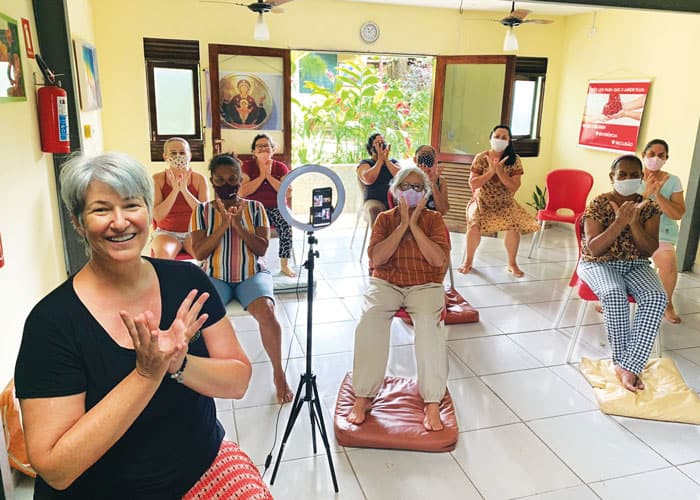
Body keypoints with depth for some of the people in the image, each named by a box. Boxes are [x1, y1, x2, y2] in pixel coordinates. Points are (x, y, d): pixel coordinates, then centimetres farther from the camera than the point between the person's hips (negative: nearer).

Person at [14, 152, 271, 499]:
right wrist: (146, 374, -25)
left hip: (205, 468, 2)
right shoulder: (51, 320, -15)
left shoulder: (187, 281, -6)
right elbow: (53, 469, -17)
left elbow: (239, 382, -6)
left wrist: (178, 363, -23)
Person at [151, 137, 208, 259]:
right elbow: (157, 216, -12)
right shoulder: (157, 179, -4)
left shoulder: (199, 179, -2)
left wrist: (184, 190, -22)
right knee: (162, 253, -34)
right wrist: (175, 190, -23)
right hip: (166, 233, 0)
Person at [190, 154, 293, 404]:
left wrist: (238, 225, -19)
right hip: (216, 277, 1)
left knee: (266, 313, -30)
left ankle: (278, 373, -9)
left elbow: (262, 248, -6)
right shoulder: (202, 210, 2)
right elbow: (199, 253, -7)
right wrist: (223, 225, -18)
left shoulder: (255, 208, 2)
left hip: (253, 274, 0)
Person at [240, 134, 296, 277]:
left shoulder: (281, 167, 8)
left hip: (276, 207, 1)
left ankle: (284, 264, -19)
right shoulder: (247, 166, 5)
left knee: (287, 222, -30)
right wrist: (261, 176, -10)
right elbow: (242, 192, -10)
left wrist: (269, 176, -10)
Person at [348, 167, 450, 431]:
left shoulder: (434, 219, 8)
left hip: (424, 285, 0)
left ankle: (433, 403, -25)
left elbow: (438, 260, -8)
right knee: (369, 319, -31)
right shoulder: (384, 218, 10)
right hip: (386, 283, 1)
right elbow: (376, 259, -6)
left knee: (428, 323, -34)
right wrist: (402, 224, -9)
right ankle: (362, 398, -20)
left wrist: (414, 224, -10)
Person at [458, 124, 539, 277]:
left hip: (505, 204, 1)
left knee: (514, 226, -26)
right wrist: (491, 171, -21)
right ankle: (468, 260, -3)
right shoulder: (480, 158, -6)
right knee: (474, 226, -28)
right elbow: (473, 184, -11)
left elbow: (515, 187, -12)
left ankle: (512, 263, -2)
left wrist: (500, 171, -22)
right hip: (482, 202, -1)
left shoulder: (514, 160, -5)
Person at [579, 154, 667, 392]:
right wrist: (620, 222, -25)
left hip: (635, 265, 3)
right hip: (599, 264, -3)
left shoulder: (648, 207, 1)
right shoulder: (598, 205, -8)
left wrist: (634, 223, -21)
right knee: (615, 295, -35)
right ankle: (623, 361, -16)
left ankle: (628, 365, -27)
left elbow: (650, 250, -6)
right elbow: (593, 250, -15)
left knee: (657, 297, -27)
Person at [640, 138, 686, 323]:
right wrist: (646, 193, -19)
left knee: (669, 263, -28)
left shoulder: (673, 181, 3)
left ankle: (667, 303, 1)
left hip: (661, 234, 0)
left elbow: (678, 214, -5)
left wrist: (658, 195, -18)